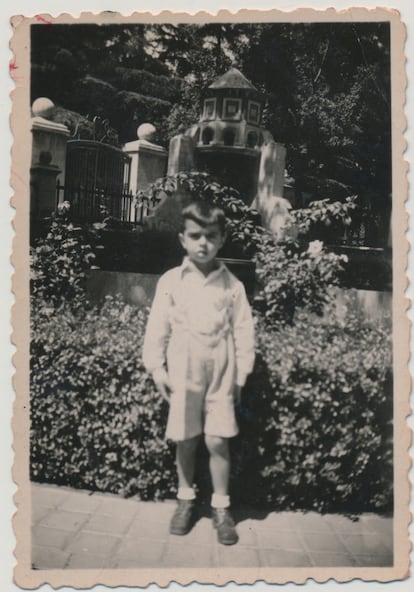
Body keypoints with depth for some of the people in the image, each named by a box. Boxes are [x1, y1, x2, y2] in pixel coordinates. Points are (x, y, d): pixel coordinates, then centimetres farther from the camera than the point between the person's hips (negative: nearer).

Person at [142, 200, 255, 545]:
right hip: (182, 375, 1)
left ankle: (221, 507, 17)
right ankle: (186, 500, 29)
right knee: (185, 441, 10)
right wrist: (157, 368, -2)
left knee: (218, 441, 1)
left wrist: (241, 374, 1)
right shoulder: (170, 282, 0)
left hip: (220, 376, 0)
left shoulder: (232, 286, 1)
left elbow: (244, 332, 2)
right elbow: (158, 327, 1)